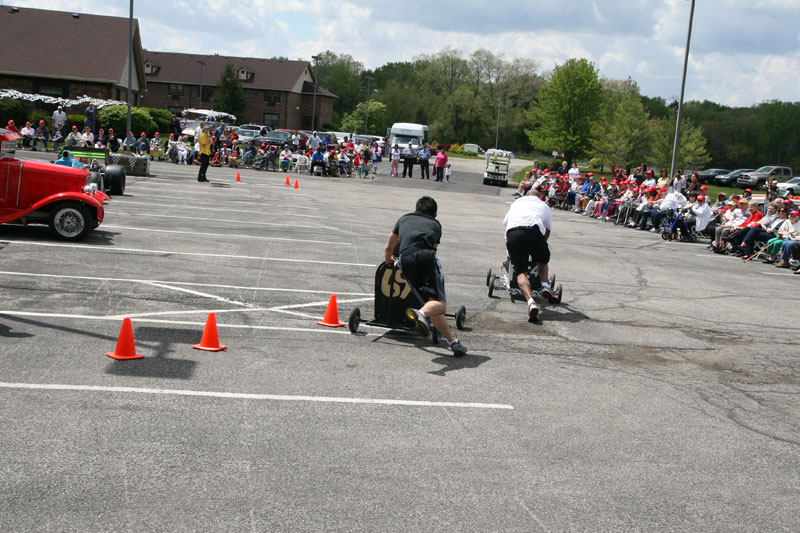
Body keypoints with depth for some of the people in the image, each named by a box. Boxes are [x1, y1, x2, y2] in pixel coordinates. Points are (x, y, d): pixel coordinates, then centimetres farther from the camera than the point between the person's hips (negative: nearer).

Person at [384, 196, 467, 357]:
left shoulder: (404, 219, 36)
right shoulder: (436, 224, 33)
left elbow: (388, 249, 45)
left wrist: (389, 261, 65)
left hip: (405, 259, 2)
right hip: (426, 256, -2)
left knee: (430, 300, 10)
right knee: (439, 303, -7)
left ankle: (453, 342, 4)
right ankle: (421, 313, -40)